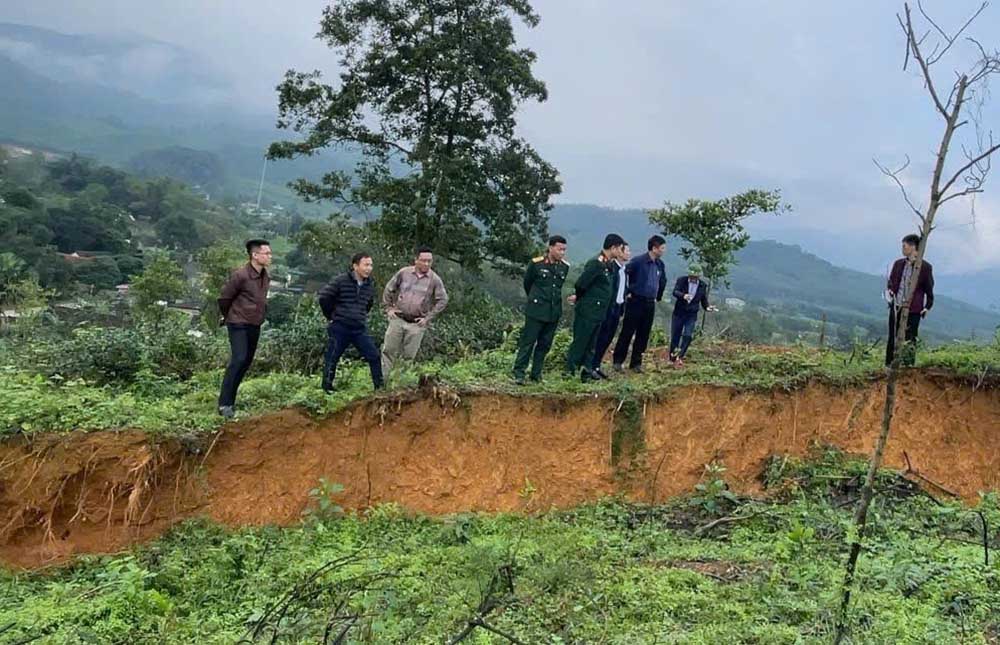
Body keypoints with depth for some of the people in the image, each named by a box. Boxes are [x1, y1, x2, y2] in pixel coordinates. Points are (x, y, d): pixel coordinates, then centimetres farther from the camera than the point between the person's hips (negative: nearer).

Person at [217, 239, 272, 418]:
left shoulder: (266, 277, 5)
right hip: (239, 325, -7)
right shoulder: (240, 275, -17)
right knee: (238, 360, -17)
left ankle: (230, 400, 19)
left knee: (246, 363, 9)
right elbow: (224, 298, -6)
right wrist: (226, 317, 9)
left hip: (255, 326, 8)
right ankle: (225, 403, -13)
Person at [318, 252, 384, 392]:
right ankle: (327, 389, 19)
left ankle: (380, 387, 4)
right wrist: (332, 316, 1)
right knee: (332, 358, 4)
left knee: (374, 356, -4)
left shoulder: (369, 285, 6)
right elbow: (323, 298, -8)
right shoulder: (340, 281, -11)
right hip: (340, 328, -4)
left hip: (360, 329, 4)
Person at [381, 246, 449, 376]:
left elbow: (442, 300, 0)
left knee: (409, 356, 4)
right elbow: (389, 289, 10)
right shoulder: (403, 273, -1)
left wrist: (428, 318, -4)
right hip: (397, 319, 1)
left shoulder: (435, 280, -4)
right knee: (389, 351, 3)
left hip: (417, 324, -1)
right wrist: (388, 308, 5)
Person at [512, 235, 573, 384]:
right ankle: (519, 373, 1)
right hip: (536, 310, -4)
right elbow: (527, 283, 7)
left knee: (545, 344, 9)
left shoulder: (565, 266, 3)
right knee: (528, 341, -3)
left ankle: (536, 373, 18)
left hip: (554, 312, 5)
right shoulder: (536, 264, -9)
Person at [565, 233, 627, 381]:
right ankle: (569, 371, 4)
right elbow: (580, 284, -19)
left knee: (591, 344, 14)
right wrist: (581, 298, -2)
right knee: (579, 342, -3)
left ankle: (587, 372, 20)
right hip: (587, 312, -9)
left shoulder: (612, 265, 10)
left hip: (600, 312, 9)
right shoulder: (596, 264, -19)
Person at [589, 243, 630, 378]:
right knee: (601, 337, -5)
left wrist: (622, 311, 16)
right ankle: (591, 365, 1)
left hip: (617, 308, 8)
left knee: (608, 338, 9)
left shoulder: (625, 270, 13)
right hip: (608, 307, -8)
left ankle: (596, 365, 16)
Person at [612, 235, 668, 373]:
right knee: (627, 332, -2)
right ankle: (618, 361, 7)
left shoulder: (660, 265, 8)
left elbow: (663, 281, 26)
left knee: (643, 335, 7)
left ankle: (636, 363, 15)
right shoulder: (638, 261, -12)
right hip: (635, 301, -6)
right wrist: (626, 292, -10)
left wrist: (658, 297, 22)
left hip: (650, 304, 6)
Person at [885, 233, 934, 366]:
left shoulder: (925, 267, -3)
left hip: (913, 311, -4)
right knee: (892, 340, 9)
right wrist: (889, 292, -2)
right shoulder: (898, 264, 10)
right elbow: (891, 282, 18)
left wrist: (927, 307, 1)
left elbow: (929, 289, 6)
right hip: (896, 308, 4)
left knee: (909, 342, 0)